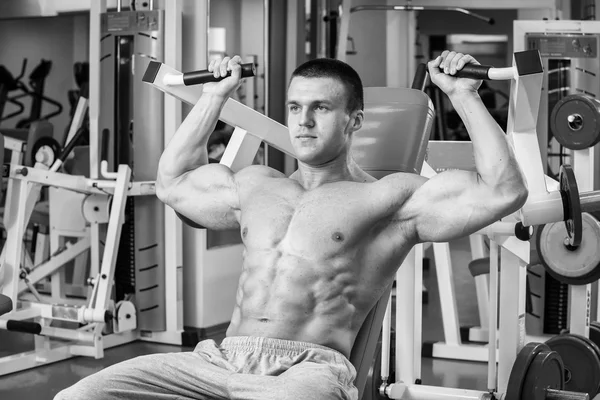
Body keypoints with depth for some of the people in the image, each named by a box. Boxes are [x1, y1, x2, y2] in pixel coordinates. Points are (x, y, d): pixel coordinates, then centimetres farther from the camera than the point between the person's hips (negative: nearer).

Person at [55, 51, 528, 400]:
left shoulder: (389, 197, 7)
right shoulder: (255, 184, 25)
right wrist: (215, 96, 39)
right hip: (219, 360, 5)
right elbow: (172, 180, 40)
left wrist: (463, 95, 1)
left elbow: (503, 191, -2)